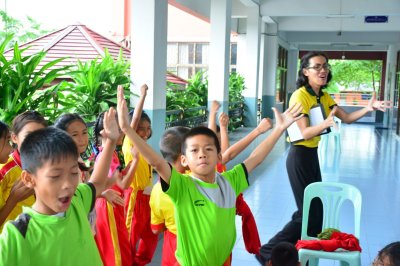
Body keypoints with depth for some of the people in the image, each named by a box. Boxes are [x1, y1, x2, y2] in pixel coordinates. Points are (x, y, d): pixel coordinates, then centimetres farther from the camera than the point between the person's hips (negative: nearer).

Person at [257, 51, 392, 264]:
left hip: (312, 155, 9)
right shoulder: (300, 96, -17)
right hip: (300, 156, -8)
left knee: (315, 209, 13)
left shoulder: (324, 97, 8)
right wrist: (326, 123, -42)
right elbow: (305, 133, -24)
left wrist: (369, 108, -11)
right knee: (309, 213, -6)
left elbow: (347, 118, 5)